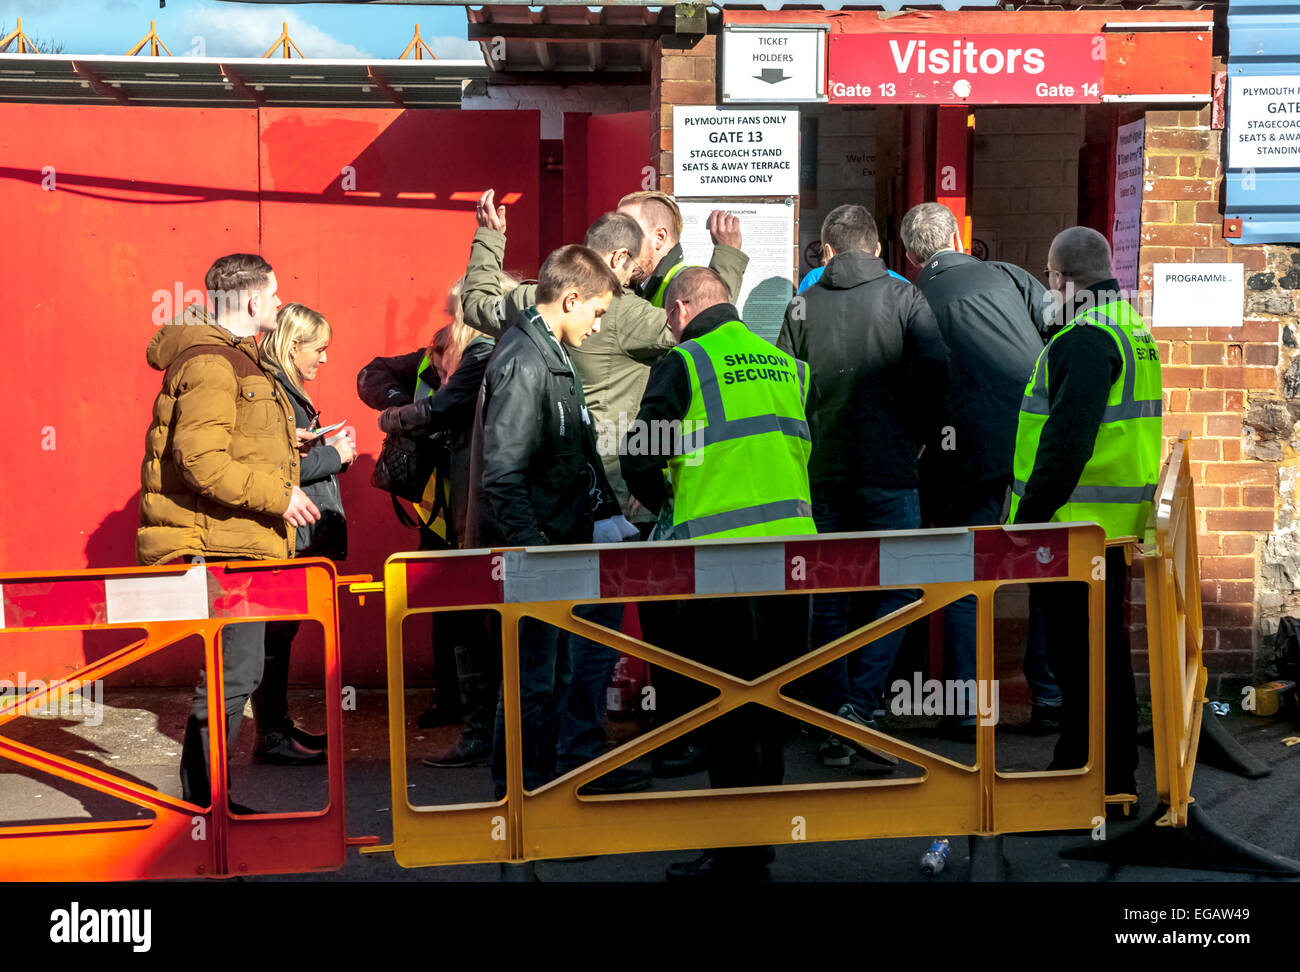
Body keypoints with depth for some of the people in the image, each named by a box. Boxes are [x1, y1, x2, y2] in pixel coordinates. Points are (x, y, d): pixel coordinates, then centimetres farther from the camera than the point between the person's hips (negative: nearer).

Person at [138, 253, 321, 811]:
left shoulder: (233, 358, 21)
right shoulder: (211, 363, -13)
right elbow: (199, 460, -23)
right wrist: (276, 495, -21)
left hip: (241, 543, 11)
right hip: (225, 546, -11)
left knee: (236, 669, 13)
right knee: (234, 671, -9)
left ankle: (204, 797, 21)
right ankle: (203, 801, -2)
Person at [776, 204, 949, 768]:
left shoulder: (803, 305, 6)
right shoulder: (903, 298, 0)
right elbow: (936, 371, -11)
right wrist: (915, 434, 2)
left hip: (822, 473, 3)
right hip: (888, 471, -3)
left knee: (829, 600, 10)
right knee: (896, 587, 6)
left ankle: (832, 725, 11)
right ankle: (860, 704, -8)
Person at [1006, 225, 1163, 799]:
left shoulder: (1086, 341, -17)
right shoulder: (1133, 332, 16)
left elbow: (1067, 440, -26)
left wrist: (1029, 516, -21)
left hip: (1075, 526, -10)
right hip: (1116, 525, 10)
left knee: (1078, 655, -4)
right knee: (1107, 650, 17)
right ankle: (1115, 775, 28)